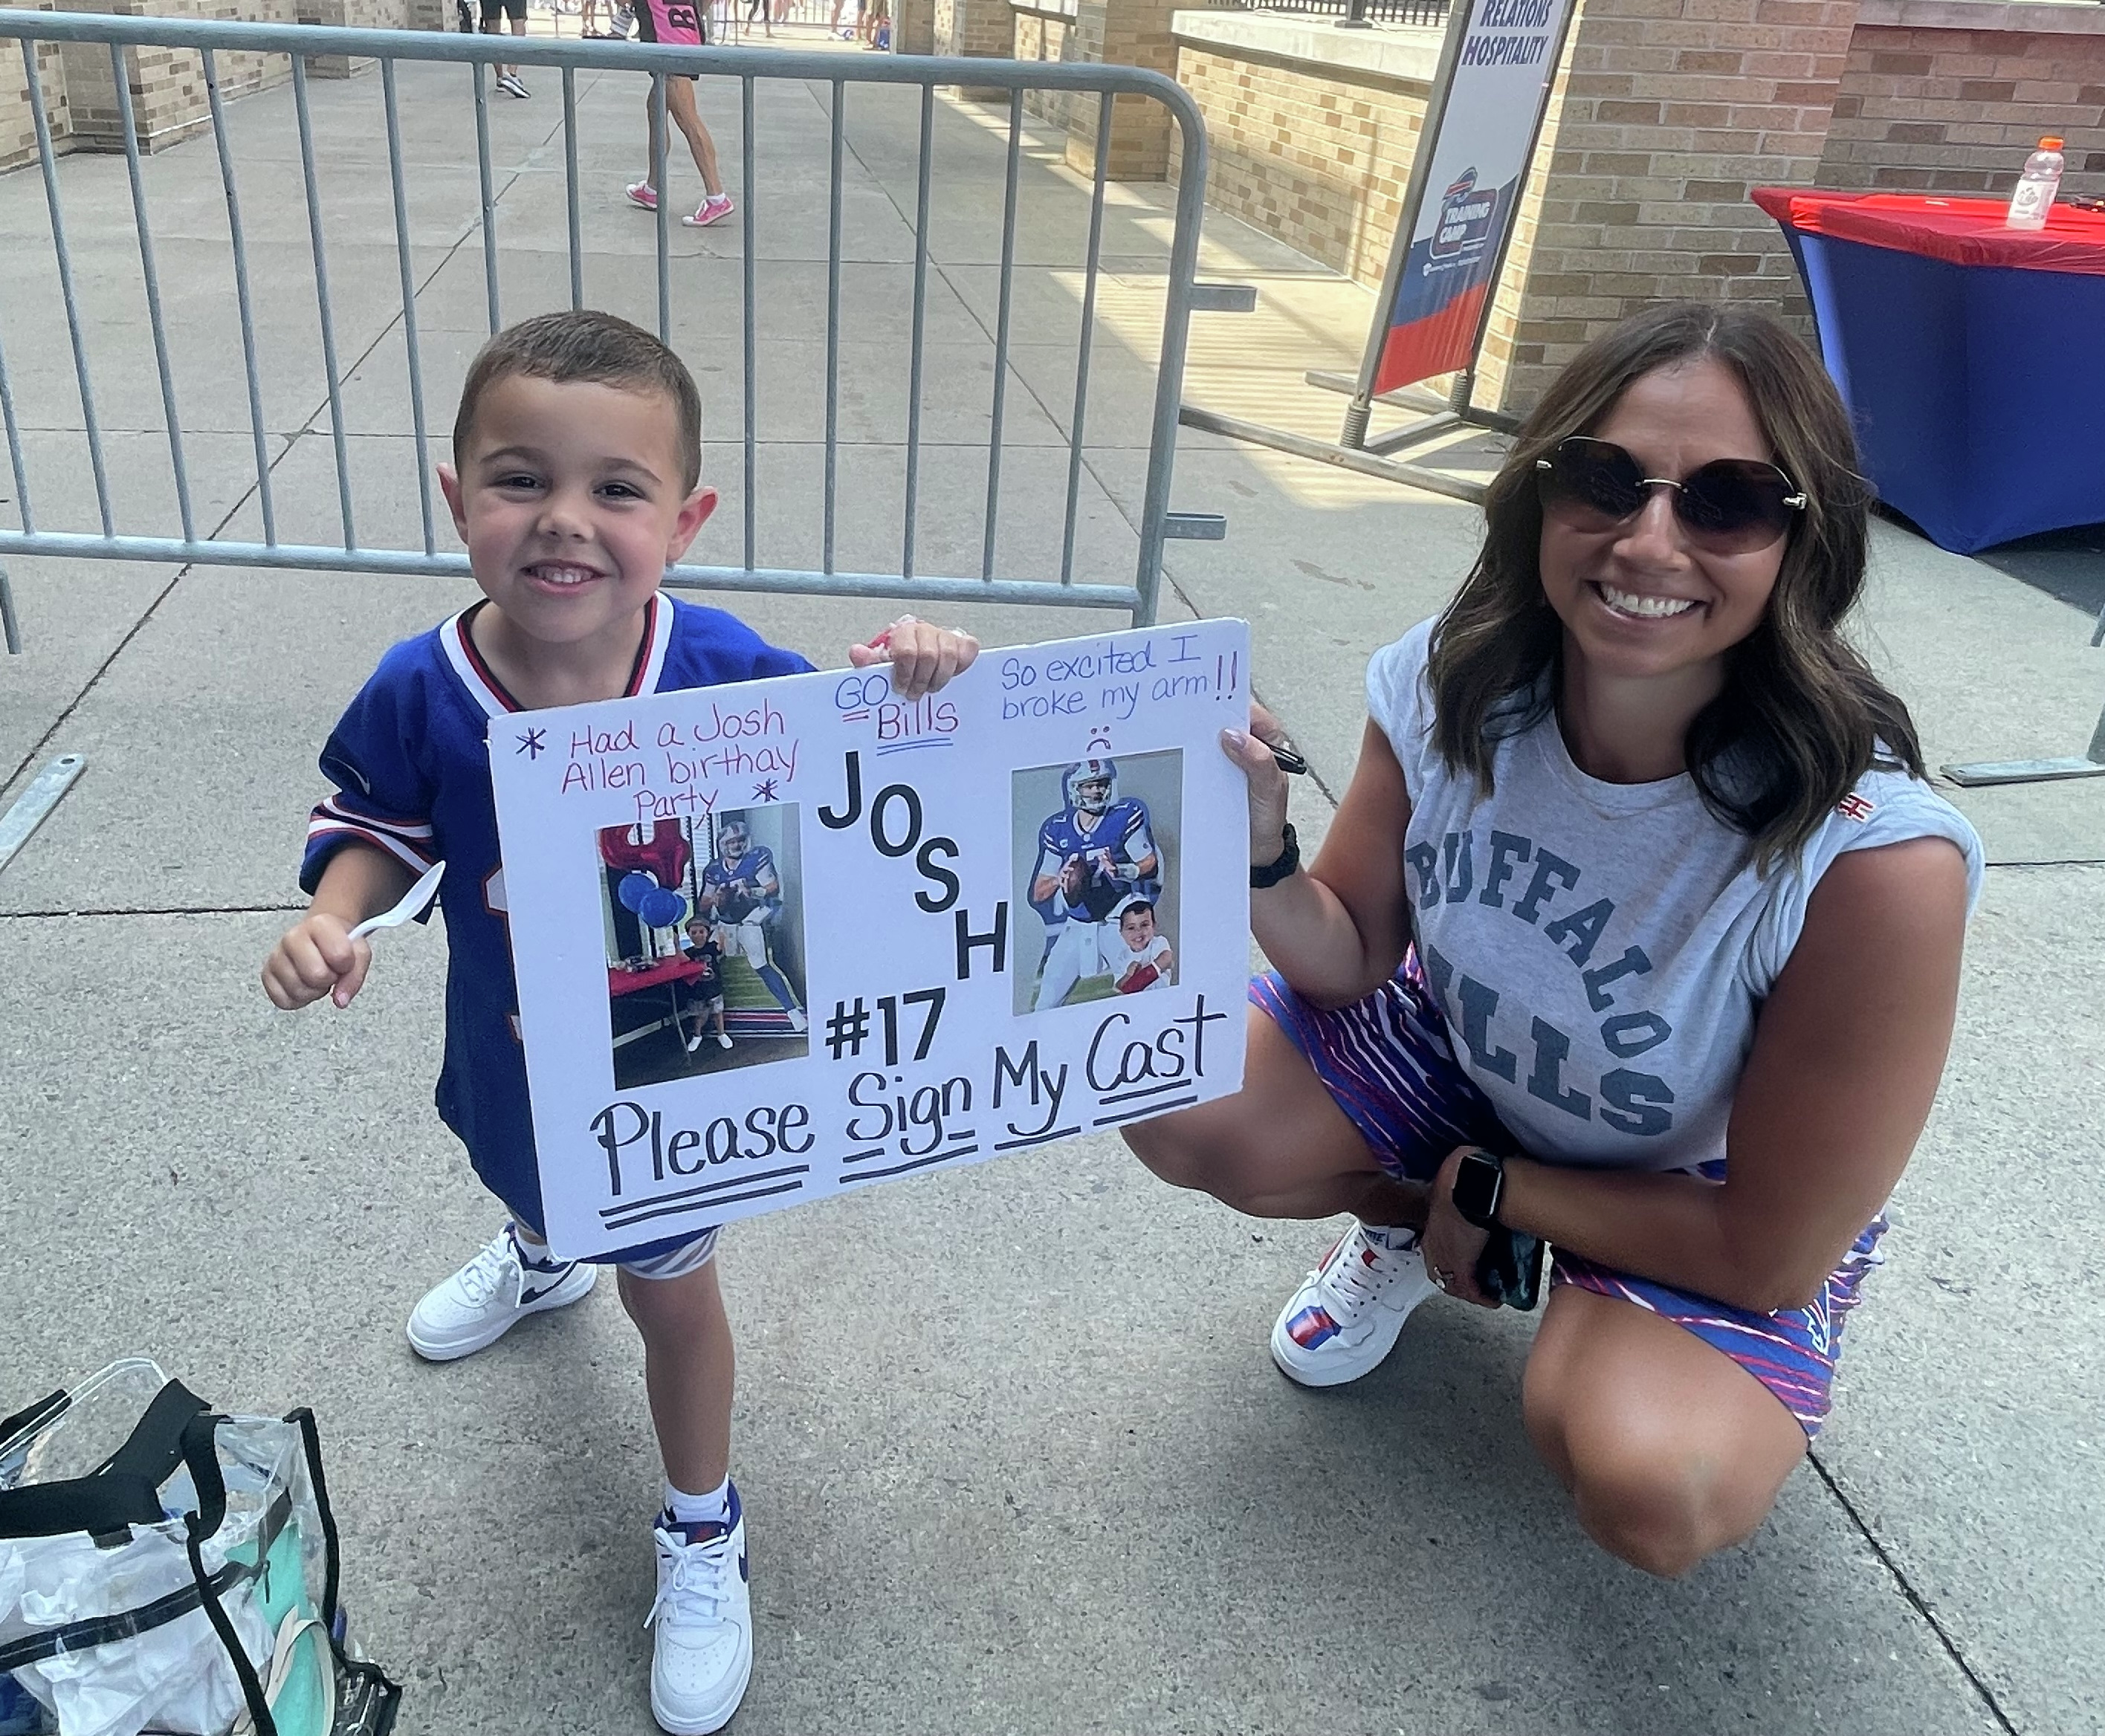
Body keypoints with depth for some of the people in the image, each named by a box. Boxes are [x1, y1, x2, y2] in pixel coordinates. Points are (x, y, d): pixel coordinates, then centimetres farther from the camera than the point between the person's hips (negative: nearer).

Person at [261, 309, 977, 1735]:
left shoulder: (724, 672, -29)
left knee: (672, 1291, 16)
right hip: (512, 1051, 4)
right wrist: (332, 917, -24)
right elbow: (379, 824, -4)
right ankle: (541, 1261, 78)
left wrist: (908, 685, -36)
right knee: (525, 1173, 37)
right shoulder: (420, 694, -24)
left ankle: (704, 1530, 44)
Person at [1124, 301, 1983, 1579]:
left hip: (1709, 1207, -3)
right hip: (1465, 1058, 4)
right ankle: (1406, 1221, 15)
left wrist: (1489, 1190, -12)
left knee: (1655, 1484, -31)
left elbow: (1772, 1257, -23)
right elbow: (1354, 961, -7)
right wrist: (1261, 859, -28)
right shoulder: (1445, 691, -21)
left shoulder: (1877, 859, -34)